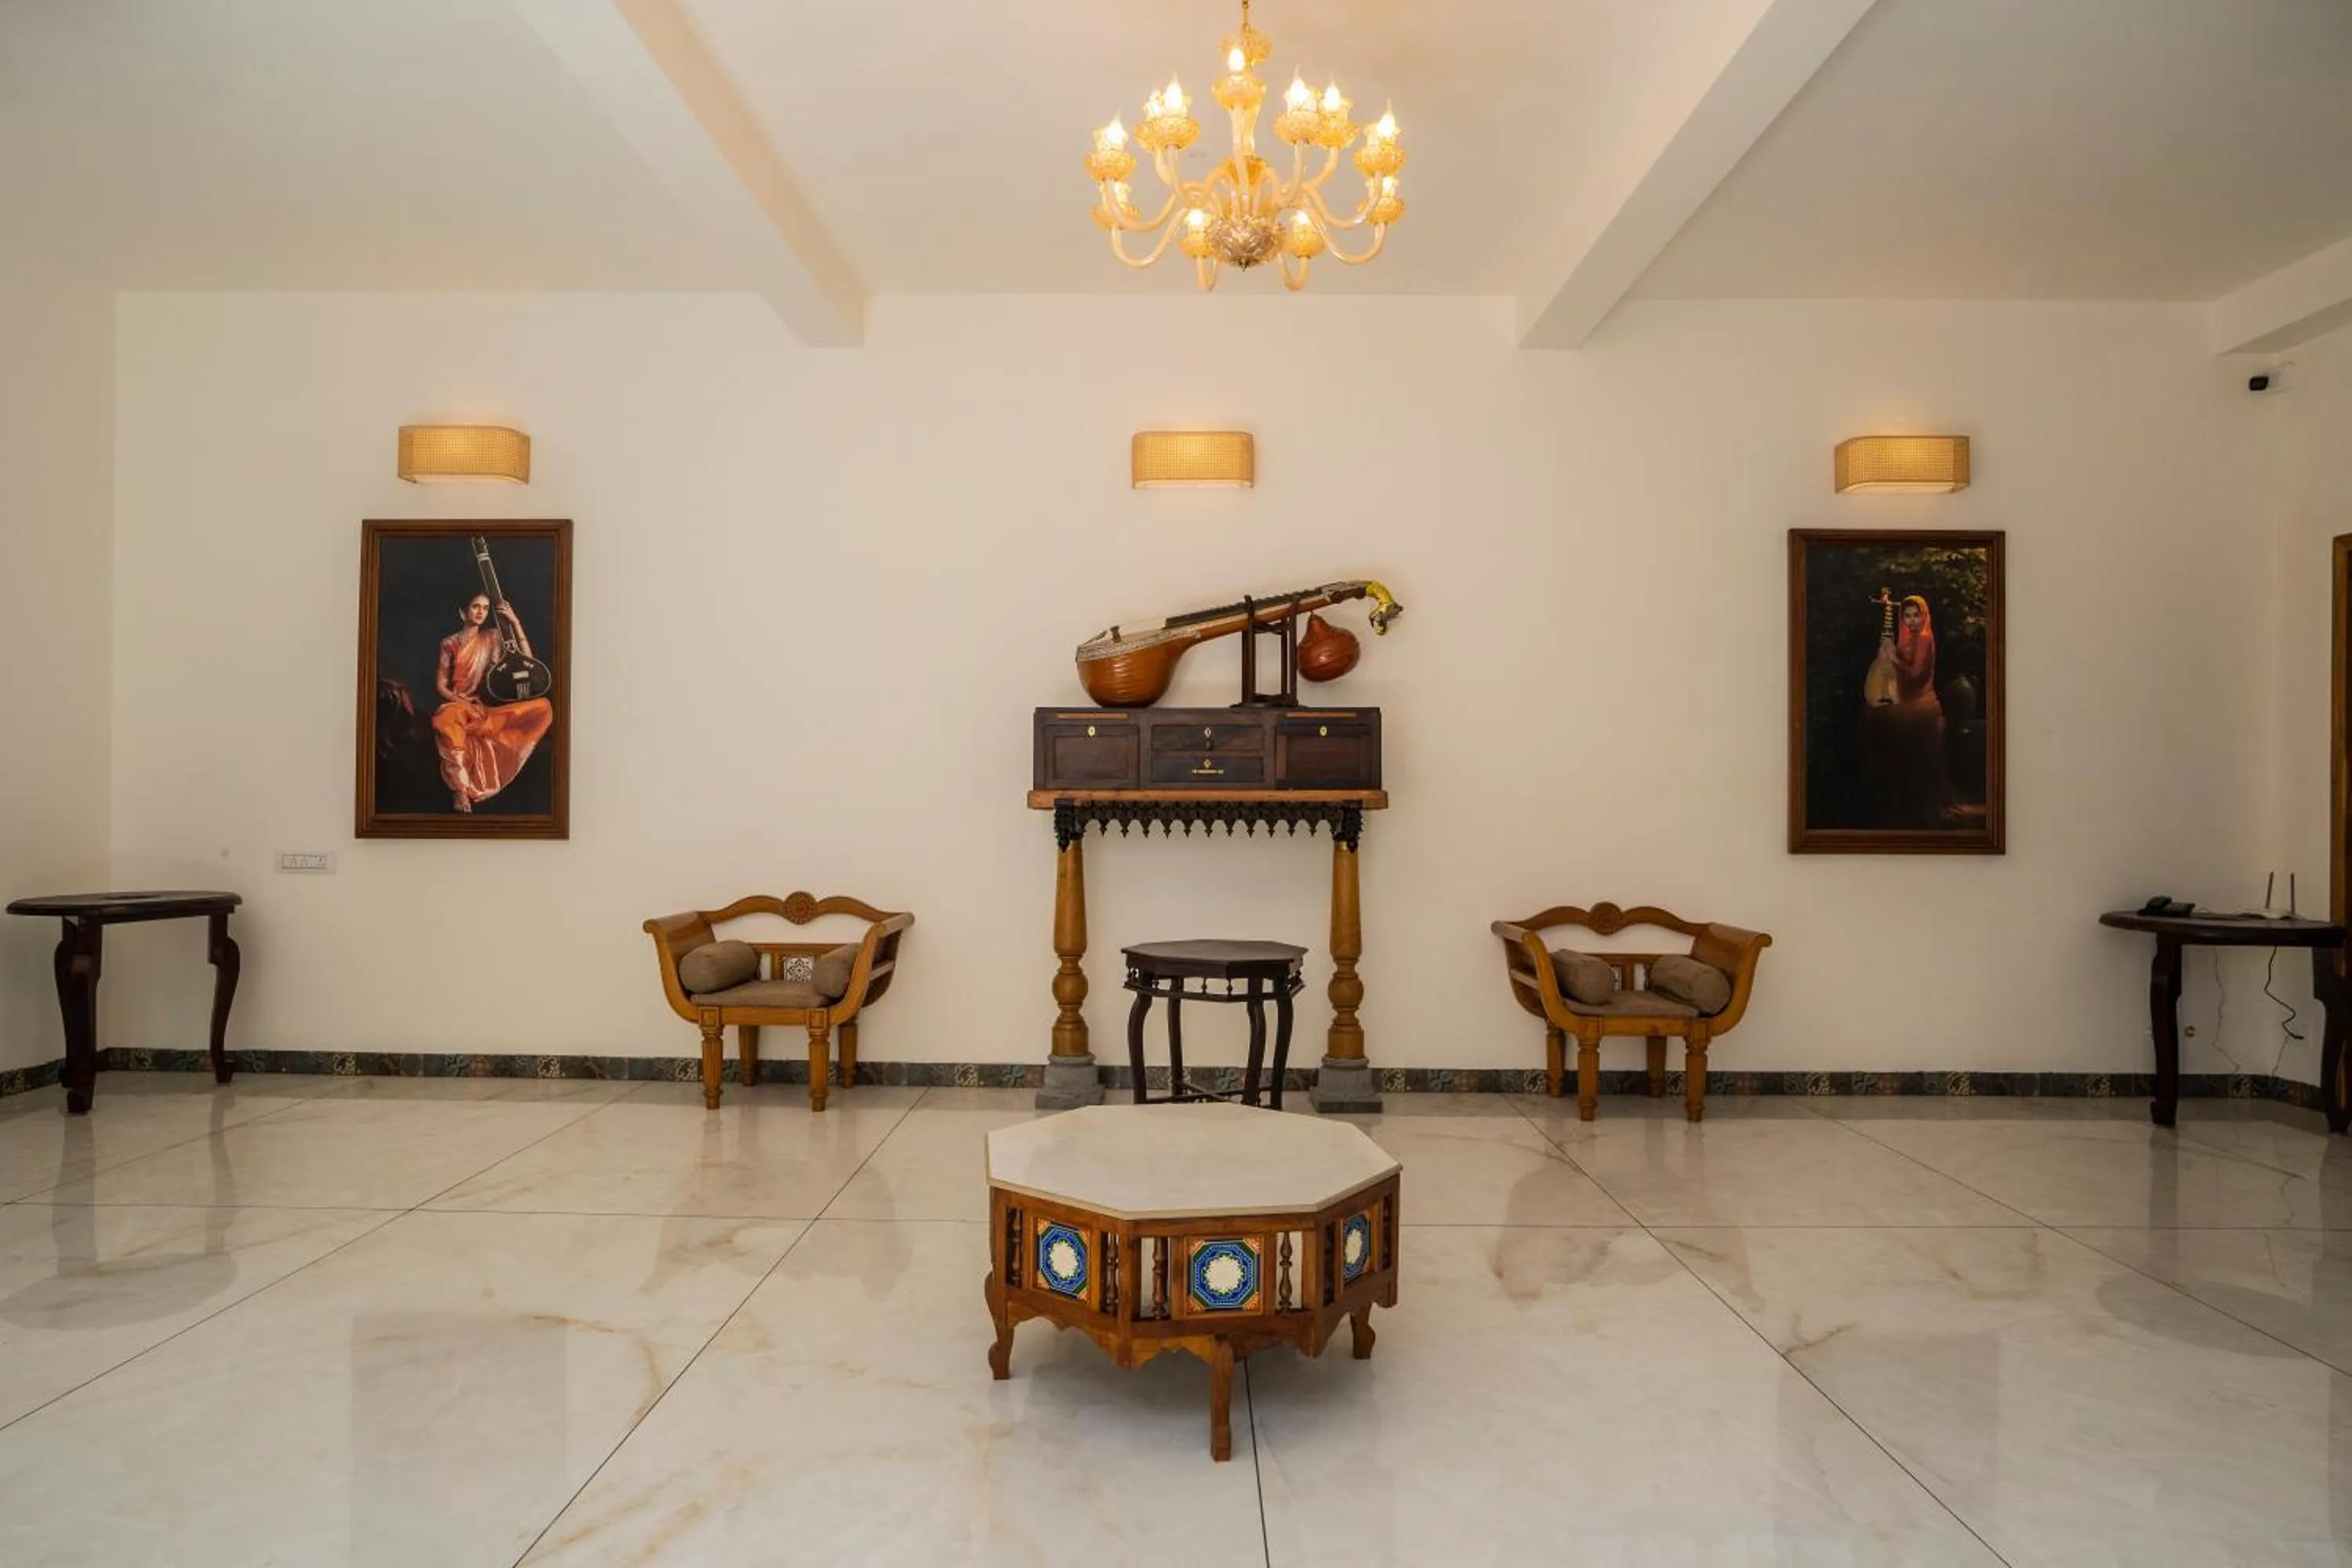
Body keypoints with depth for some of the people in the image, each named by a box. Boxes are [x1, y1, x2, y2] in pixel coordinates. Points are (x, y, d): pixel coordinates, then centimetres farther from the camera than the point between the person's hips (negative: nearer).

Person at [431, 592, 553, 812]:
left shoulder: (493, 637, 12)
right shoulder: (450, 643, 5)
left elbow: (526, 659, 1)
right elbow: (440, 685, 3)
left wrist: (515, 623, -5)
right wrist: (461, 702, -16)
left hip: (490, 707, 3)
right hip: (458, 705, -3)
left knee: (543, 707, -23)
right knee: (445, 722, -43)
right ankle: (460, 788, -35)